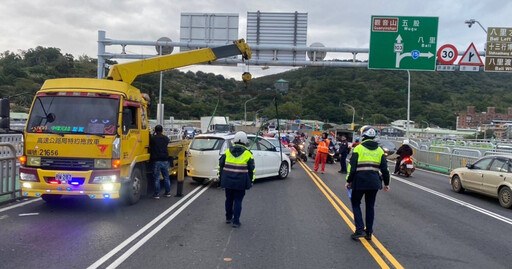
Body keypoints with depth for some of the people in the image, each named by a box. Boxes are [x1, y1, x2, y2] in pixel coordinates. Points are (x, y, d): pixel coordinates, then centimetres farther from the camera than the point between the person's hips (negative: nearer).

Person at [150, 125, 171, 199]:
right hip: (165, 160, 4)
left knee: (157, 178, 0)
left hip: (156, 160, -3)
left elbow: (150, 148, 3)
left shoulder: (152, 138, -5)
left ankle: (157, 194, 1)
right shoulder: (166, 138, 6)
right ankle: (168, 192, 18)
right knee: (166, 177, 13)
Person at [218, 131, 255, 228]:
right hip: (240, 182, -3)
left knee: (229, 199, 17)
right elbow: (251, 169, 0)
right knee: (238, 201, 3)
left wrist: (220, 177, 18)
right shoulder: (247, 154, -3)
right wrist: (251, 181, 9)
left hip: (227, 181, 3)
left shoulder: (227, 152, 5)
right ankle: (235, 221, 2)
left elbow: (221, 165, 9)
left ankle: (228, 218, 30)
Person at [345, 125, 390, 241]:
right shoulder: (379, 150, 9)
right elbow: (384, 169, 10)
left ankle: (359, 230, -1)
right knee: (370, 206, 15)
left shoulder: (358, 148, -4)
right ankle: (369, 233, 19)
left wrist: (349, 181, 0)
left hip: (360, 181, -4)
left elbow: (352, 166, -7)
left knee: (355, 203, 11)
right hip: (374, 182, 4)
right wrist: (386, 183, 18)